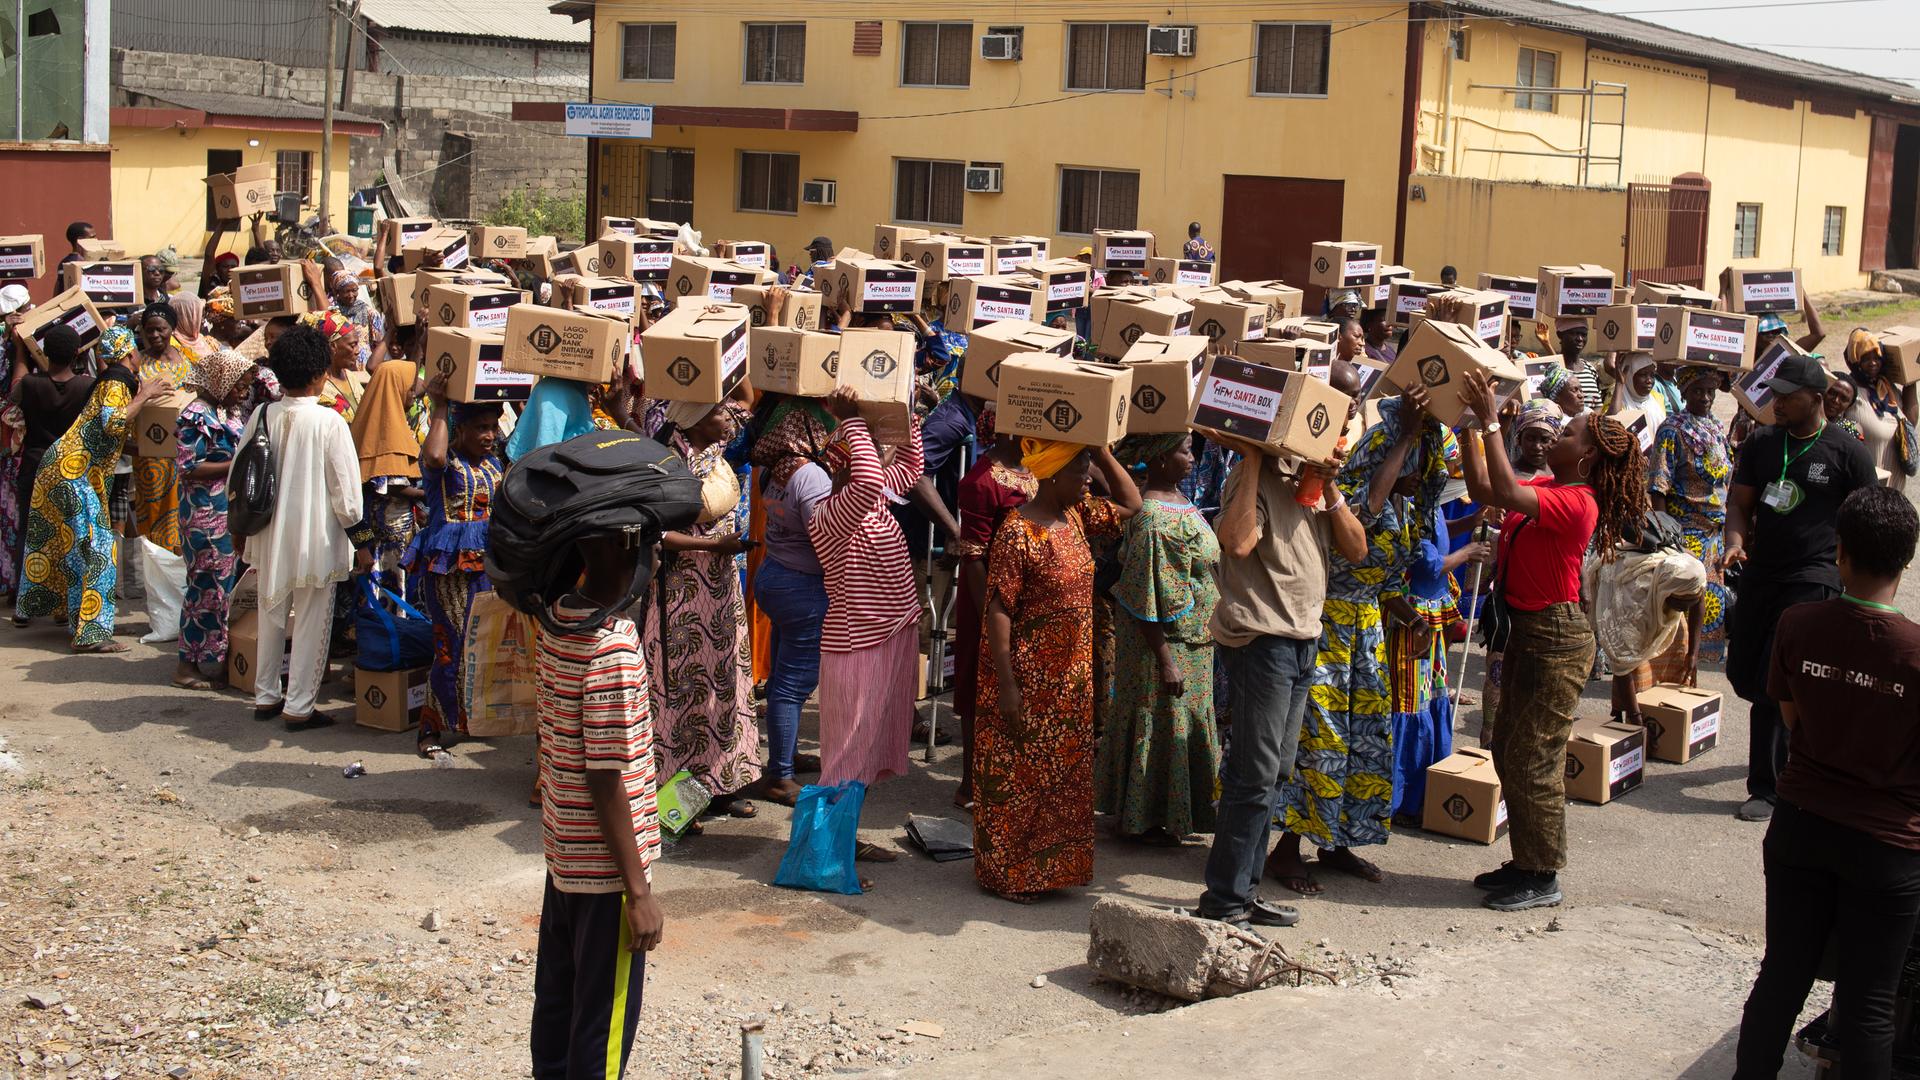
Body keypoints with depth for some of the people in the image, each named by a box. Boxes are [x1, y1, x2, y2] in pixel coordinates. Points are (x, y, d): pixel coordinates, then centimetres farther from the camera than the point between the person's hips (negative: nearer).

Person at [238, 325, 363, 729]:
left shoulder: (261, 416, -2)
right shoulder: (329, 422, -16)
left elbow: (238, 480, 6)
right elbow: (345, 488, -14)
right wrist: (355, 528, 3)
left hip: (269, 537, 5)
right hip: (316, 538, -5)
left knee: (271, 616, 19)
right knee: (312, 623, 5)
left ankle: (266, 696, 28)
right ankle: (299, 707, 9)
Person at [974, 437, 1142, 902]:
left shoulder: (1077, 516, 5)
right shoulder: (1018, 532, -18)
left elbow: (1130, 504, 19)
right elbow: (998, 609, -19)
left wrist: (1102, 452, 4)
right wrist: (1006, 685, -21)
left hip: (1071, 675, 8)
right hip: (1028, 675, -8)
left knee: (1064, 773, 14)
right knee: (1016, 774, 3)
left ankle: (1047, 865, 27)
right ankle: (1003, 872, 16)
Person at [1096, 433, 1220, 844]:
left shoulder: (1176, 499, 5)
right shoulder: (1152, 516, -24)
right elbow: (1146, 598, -24)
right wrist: (1165, 660, -23)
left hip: (1192, 640, 9)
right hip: (1164, 641, -9)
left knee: (1177, 724, 18)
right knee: (1159, 725, 4)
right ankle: (1143, 821, 18)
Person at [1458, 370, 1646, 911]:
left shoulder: (1577, 503, -20)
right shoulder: (1549, 490, 8)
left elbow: (1505, 492, -32)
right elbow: (1484, 489, 11)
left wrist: (1491, 421, -29)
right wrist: (1470, 428, 4)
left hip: (1556, 637, -10)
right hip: (1527, 629, 10)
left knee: (1533, 759, -3)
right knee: (1509, 750, 15)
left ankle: (1543, 878, 7)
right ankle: (1525, 862, 26)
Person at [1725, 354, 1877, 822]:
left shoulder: (1847, 452, -6)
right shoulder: (1760, 443, 7)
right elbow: (1739, 503, 9)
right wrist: (1735, 542, -11)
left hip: (1812, 578, -6)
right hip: (1759, 573, 6)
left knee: (1774, 685, -12)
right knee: (1744, 675, 10)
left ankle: (1767, 787, -1)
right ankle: (1797, 743, 37)